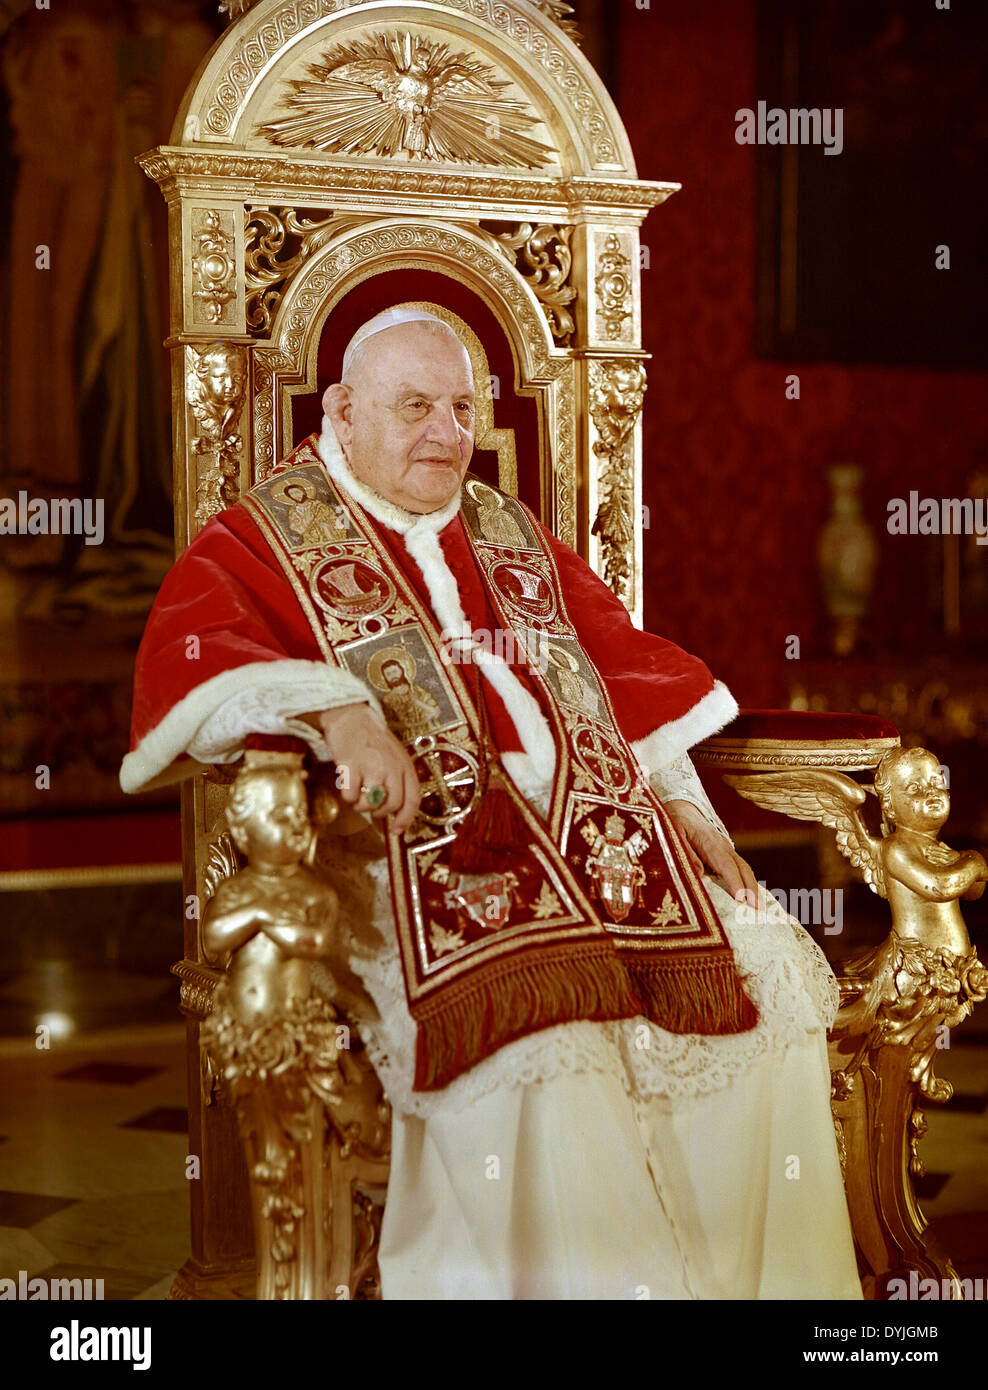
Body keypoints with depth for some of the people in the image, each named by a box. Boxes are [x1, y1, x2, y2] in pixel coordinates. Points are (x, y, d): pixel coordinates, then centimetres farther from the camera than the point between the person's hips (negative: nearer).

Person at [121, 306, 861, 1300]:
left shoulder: (512, 536, 27)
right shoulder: (268, 536, 9)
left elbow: (625, 664, 26)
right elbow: (187, 660, -9)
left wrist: (679, 803, 10)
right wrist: (335, 711, -26)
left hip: (599, 825, 6)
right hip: (418, 842, -5)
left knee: (766, 978, -14)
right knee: (534, 1029, -34)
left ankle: (773, 1276, -3)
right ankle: (601, 1276, -23)